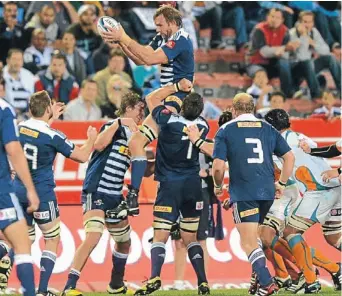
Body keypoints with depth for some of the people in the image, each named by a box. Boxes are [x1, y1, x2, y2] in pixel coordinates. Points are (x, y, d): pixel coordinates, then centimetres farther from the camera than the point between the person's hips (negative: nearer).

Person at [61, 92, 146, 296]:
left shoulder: (135, 136, 13)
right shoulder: (113, 127, -9)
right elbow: (99, 145, -30)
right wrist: (118, 123, -29)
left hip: (115, 195, 9)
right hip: (96, 191, -9)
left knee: (124, 241, 19)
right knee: (93, 236, -24)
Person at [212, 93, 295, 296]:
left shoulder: (225, 131, 0)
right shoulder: (268, 129, 12)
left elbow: (218, 167, -7)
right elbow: (289, 157, 9)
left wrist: (218, 186, 12)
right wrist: (282, 183, 19)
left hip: (243, 193, -5)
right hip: (267, 192, 5)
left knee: (249, 243, -5)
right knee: (253, 237, 23)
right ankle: (260, 277, 19)